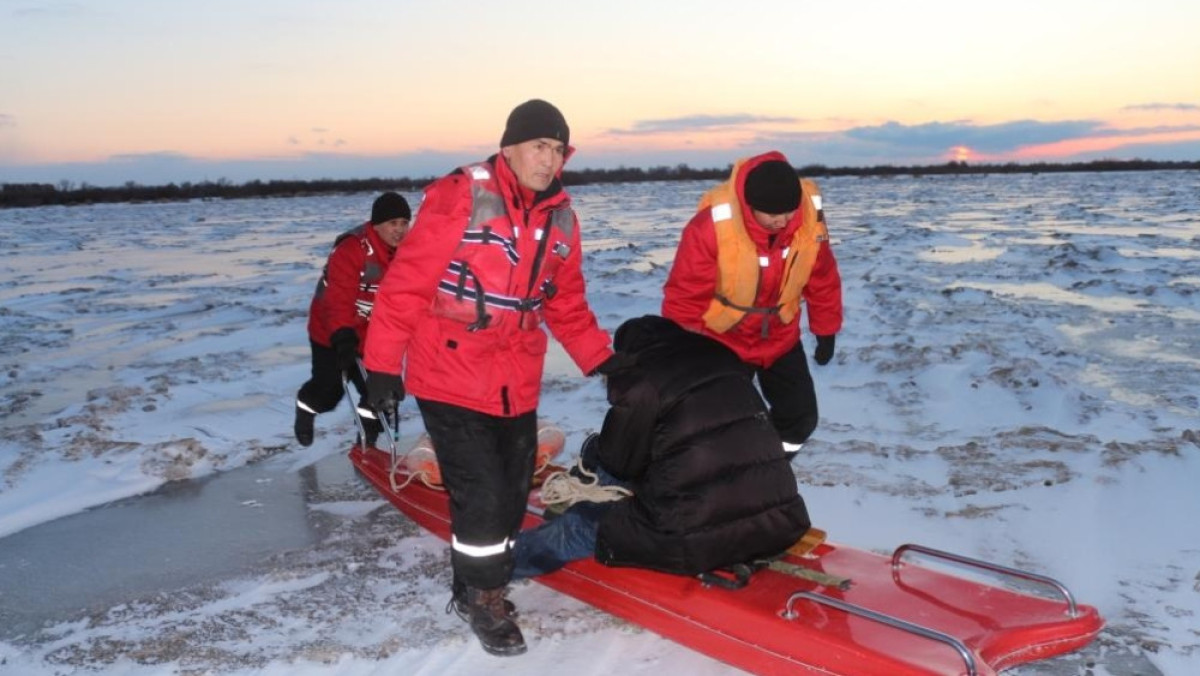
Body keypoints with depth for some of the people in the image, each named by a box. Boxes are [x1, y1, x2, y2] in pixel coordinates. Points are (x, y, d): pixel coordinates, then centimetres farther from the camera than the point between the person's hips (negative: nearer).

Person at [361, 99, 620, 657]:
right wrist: (382, 362, -13)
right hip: (450, 378, -6)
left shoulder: (560, 216, 7)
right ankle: (480, 595, 19)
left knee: (512, 494, 13)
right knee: (482, 495, -6)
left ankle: (479, 586, 34)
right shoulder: (461, 196, -14)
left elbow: (567, 303, 14)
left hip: (517, 385, 7)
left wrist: (601, 360, 6)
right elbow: (407, 280, -13)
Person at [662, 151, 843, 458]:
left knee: (800, 416, 10)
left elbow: (822, 280, -3)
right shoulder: (711, 225, -33)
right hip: (721, 341, -4)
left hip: (780, 338, 4)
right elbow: (684, 296, -23)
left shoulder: (810, 214, -19)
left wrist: (826, 333, 6)